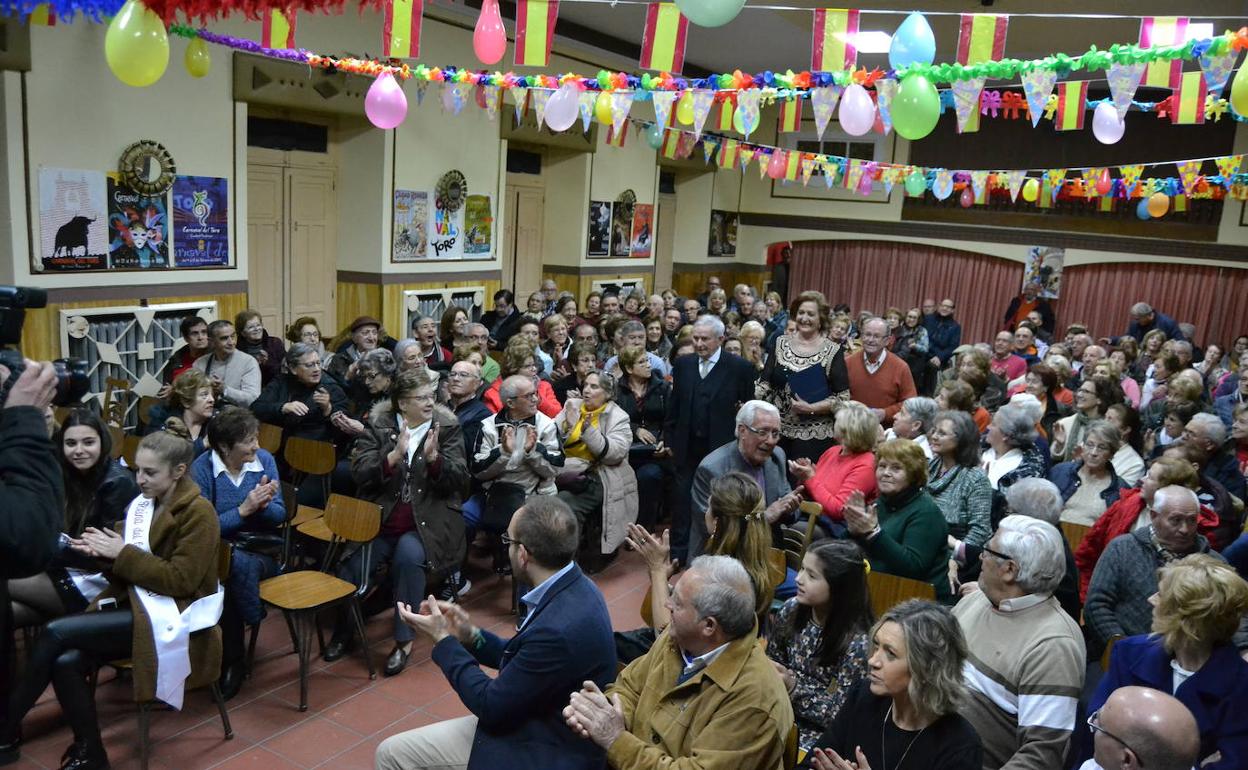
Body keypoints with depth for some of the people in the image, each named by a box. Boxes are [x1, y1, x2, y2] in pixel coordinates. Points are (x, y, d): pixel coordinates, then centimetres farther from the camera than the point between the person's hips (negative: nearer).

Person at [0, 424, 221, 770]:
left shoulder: (198, 513, -14)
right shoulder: (144, 502, 9)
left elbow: (181, 580, -19)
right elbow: (131, 562, 15)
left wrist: (121, 553, -18)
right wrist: (106, 551, -7)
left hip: (172, 618, -7)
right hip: (134, 603, 7)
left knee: (55, 633, -19)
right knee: (65, 662, -21)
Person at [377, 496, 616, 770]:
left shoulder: (561, 629, -32)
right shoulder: (570, 587, -3)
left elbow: (492, 706, -19)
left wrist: (443, 639, -10)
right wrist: (471, 636, -1)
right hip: (530, 718, 9)